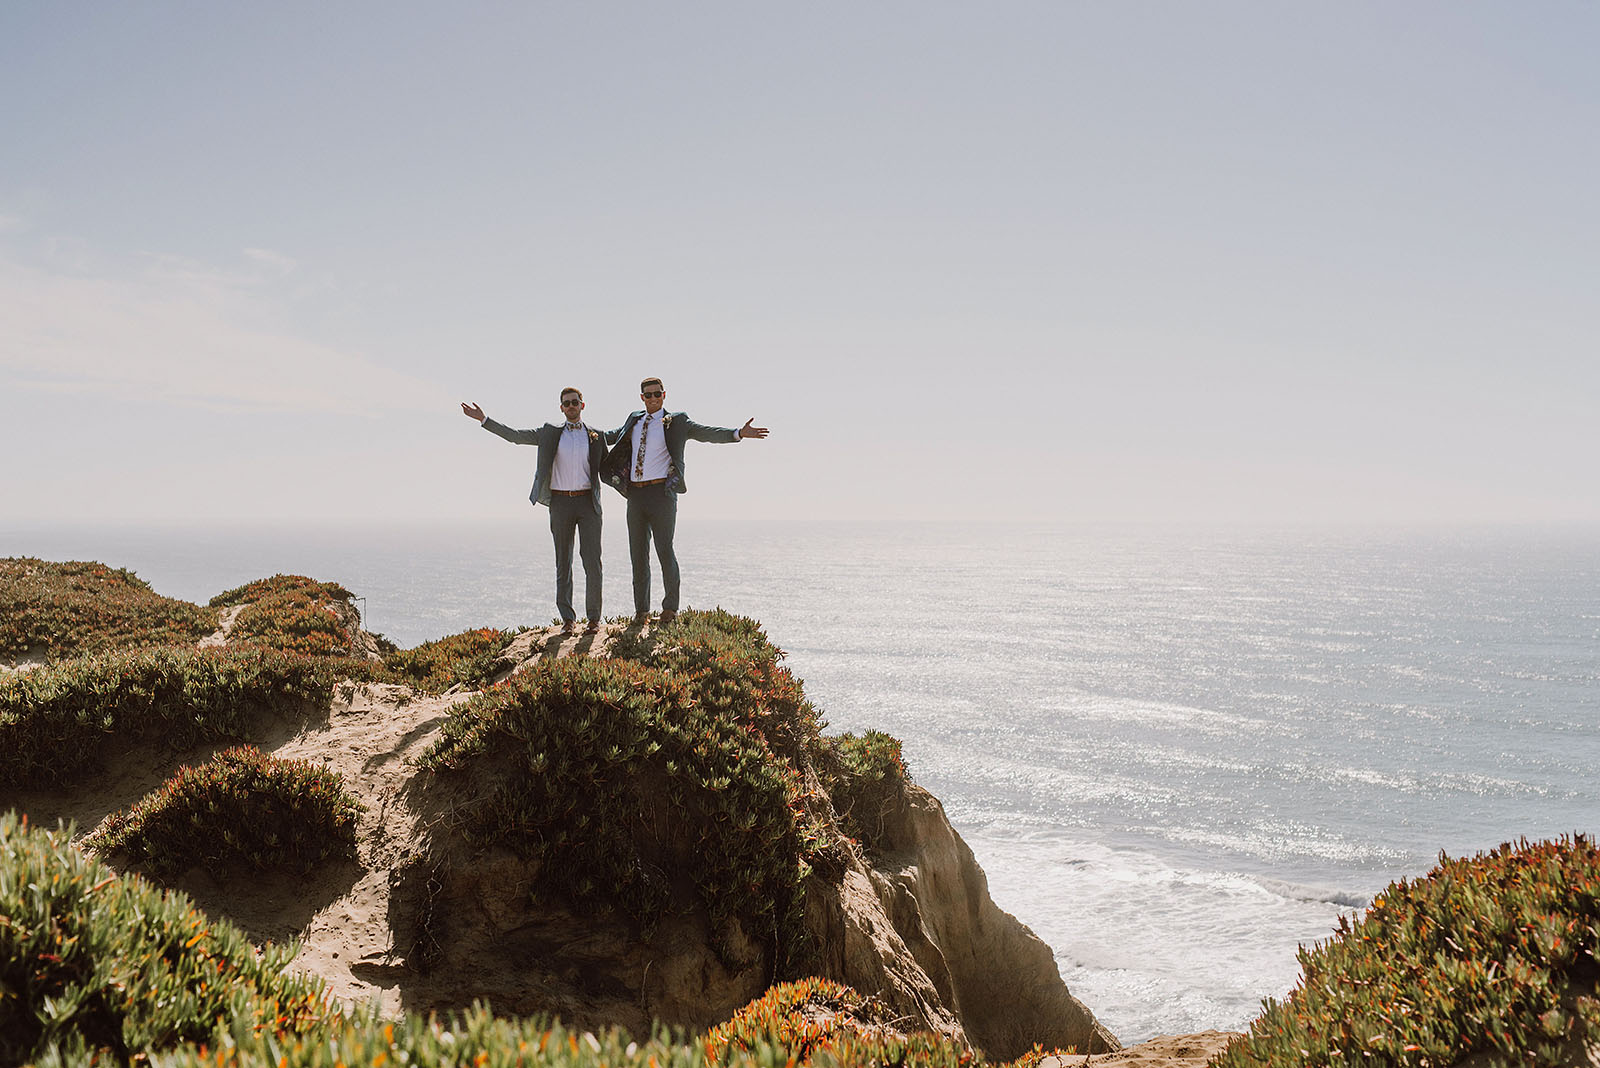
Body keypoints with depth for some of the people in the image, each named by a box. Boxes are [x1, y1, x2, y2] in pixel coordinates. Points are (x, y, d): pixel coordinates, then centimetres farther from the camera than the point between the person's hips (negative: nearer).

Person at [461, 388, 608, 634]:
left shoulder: (596, 436, 10)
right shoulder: (550, 433, 10)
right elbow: (515, 436, 8)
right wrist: (483, 419, 4)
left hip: (588, 502, -1)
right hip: (561, 503, 1)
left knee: (592, 563, -5)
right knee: (563, 563, 4)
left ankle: (594, 618, 3)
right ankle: (568, 618, 11)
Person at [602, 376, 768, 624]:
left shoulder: (676, 422, 1)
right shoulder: (634, 421, 16)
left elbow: (706, 433, -12)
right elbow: (612, 436, 35)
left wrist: (739, 433, -25)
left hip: (661, 492, -5)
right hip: (635, 494, 5)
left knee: (664, 550, -6)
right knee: (638, 552, 7)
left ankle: (670, 608, 5)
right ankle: (641, 610, 15)